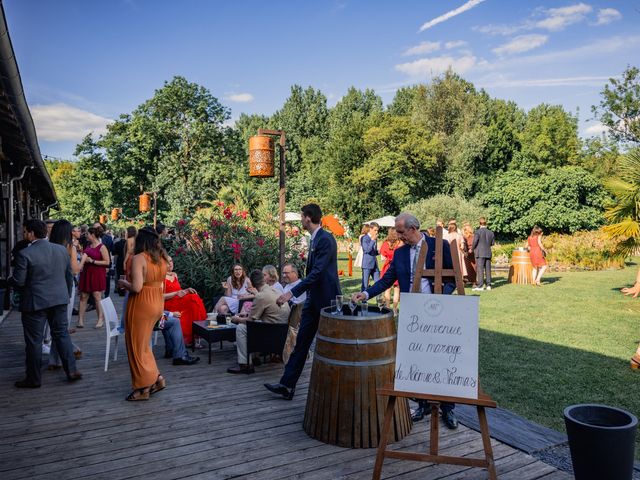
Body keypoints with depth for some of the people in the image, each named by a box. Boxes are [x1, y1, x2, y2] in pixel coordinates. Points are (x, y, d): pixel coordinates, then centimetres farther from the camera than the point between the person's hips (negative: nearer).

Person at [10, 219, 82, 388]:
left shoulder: (24, 254, -15)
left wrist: (10, 279, 10)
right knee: (62, 334, 15)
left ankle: (33, 379, 18)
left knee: (34, 341, 7)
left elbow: (18, 282, -12)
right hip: (59, 300, 5)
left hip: (35, 302, -5)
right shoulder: (62, 249, 2)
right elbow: (69, 276, 8)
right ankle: (71, 370, 16)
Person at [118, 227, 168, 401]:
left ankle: (144, 388, 15)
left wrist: (124, 283, -5)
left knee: (137, 346, 7)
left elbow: (136, 287, -23)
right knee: (144, 344, 21)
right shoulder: (162, 258, 4)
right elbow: (159, 282, 6)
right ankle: (156, 378, 19)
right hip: (157, 303, 7)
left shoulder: (139, 258, -16)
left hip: (142, 304, -7)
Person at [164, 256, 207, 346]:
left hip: (179, 300, 7)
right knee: (192, 299, -30)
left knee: (195, 298, -24)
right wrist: (176, 293, -20)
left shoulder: (175, 274, 21)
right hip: (168, 304, -7)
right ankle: (189, 337, -27)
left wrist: (187, 290, 3)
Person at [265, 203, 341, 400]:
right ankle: (287, 385, 12)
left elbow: (317, 272, -26)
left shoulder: (326, 239, -18)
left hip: (326, 300, -9)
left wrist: (292, 293, -29)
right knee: (301, 342, 8)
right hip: (314, 299, 9)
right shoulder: (315, 240, 12)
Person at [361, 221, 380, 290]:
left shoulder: (375, 238, 13)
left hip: (374, 264, 7)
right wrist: (373, 240, -20)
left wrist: (378, 252, 4)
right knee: (365, 284, -1)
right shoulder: (364, 238, -9)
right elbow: (367, 249, -22)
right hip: (367, 264, -7)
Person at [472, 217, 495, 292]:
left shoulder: (478, 232, -10)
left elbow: (475, 242, -14)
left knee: (480, 269, -4)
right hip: (488, 253, 5)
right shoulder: (491, 232, 6)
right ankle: (488, 285, 13)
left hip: (480, 253, -5)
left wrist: (472, 249, 3)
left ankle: (480, 286, -7)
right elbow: (493, 242, 12)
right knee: (488, 269, 10)